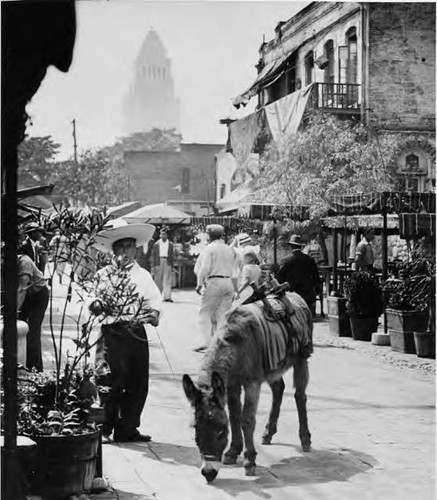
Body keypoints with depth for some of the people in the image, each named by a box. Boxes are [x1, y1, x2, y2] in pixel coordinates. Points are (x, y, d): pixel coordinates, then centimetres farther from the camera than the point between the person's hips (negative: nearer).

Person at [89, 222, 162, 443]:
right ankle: (104, 429, 3)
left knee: (139, 383, 4)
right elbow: (92, 301, 5)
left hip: (137, 332, 3)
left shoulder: (143, 275, 14)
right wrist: (97, 304, -18)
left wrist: (154, 313, -15)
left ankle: (127, 428, 17)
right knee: (114, 382, -9)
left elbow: (154, 299, 5)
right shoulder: (103, 274, 9)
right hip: (112, 332, -3)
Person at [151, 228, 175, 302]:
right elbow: (153, 255, 7)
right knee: (158, 280, 2)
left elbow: (172, 255, 10)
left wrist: (171, 265, 3)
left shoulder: (170, 244, 9)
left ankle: (167, 297, -11)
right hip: (159, 262, 0)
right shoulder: (156, 244, 7)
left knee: (167, 280, -6)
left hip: (167, 263, 0)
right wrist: (153, 266, 0)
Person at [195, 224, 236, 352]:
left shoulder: (209, 248, -6)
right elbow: (232, 268, 10)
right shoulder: (230, 249, 12)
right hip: (228, 282, 6)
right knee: (223, 314, 10)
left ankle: (207, 342, -10)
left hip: (213, 282, -6)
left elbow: (205, 268, -13)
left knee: (205, 313, 1)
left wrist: (199, 284, -6)